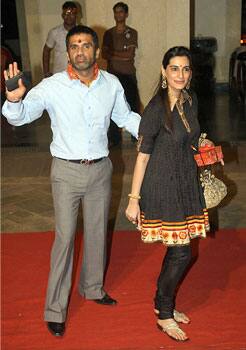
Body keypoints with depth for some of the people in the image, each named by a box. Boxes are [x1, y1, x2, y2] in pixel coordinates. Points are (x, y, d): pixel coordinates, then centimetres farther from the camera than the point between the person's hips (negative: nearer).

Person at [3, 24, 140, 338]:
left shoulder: (111, 84, -3)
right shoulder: (52, 86, -14)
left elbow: (126, 117, 12)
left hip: (100, 170, 4)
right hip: (66, 171, -3)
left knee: (97, 232, 17)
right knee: (64, 237, 1)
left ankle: (93, 288, 40)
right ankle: (55, 309, 17)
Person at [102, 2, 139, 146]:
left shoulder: (132, 33, 5)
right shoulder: (109, 33, 9)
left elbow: (131, 55, -7)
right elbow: (104, 54, -2)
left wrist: (112, 53, -5)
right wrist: (123, 55, -10)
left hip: (129, 74, -1)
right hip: (113, 74, 1)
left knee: (133, 104, 0)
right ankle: (115, 138, 8)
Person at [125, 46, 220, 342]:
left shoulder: (190, 101, 4)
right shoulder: (156, 109, -18)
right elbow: (142, 155, -16)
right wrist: (134, 199, -15)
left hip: (186, 183, 7)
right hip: (163, 187, -7)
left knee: (177, 249, 15)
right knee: (182, 253, -3)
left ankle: (163, 302, 35)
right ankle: (164, 315, 18)